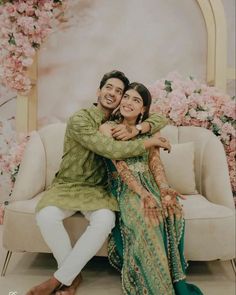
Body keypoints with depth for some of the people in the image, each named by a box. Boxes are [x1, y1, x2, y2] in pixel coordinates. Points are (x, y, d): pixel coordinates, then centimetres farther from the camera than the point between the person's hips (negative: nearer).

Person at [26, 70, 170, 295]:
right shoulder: (79, 119, -15)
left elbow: (161, 119, 2)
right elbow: (113, 150, -27)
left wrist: (136, 130, -18)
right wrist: (151, 142, -16)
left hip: (98, 189, 3)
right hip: (67, 185, -2)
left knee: (105, 220, -29)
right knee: (46, 215, -32)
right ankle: (73, 276, -7)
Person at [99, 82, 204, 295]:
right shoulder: (108, 128, 0)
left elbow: (155, 162, -1)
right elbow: (120, 165, -13)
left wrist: (164, 189, -22)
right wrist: (143, 194, -27)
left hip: (150, 184, 4)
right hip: (124, 188, -3)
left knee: (173, 209, -28)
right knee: (145, 216, -34)